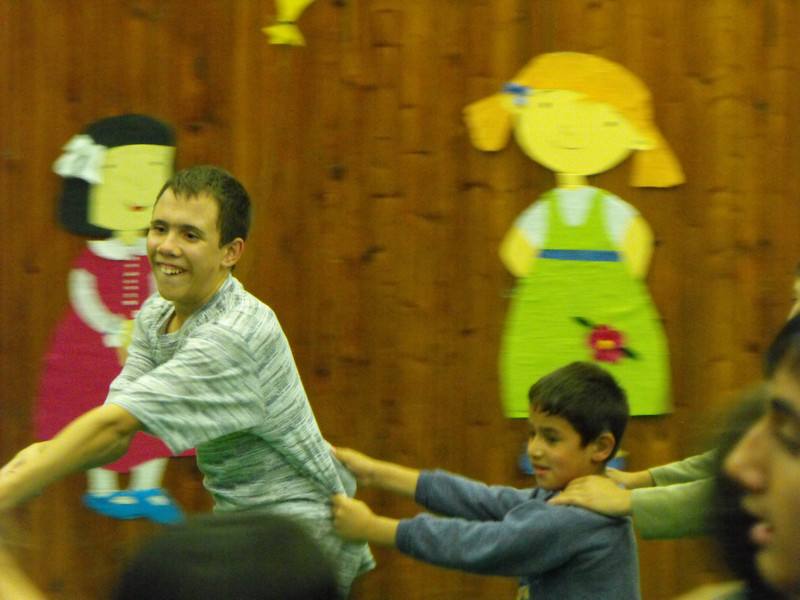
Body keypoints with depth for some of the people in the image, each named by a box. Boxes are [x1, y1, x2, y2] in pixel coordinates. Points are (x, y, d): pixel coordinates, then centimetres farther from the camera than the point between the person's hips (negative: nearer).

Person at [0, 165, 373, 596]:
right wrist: (42, 454, -22)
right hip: (240, 521, 8)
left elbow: (112, 426, -28)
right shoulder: (156, 316, 4)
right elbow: (116, 440, -3)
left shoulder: (235, 334, -24)